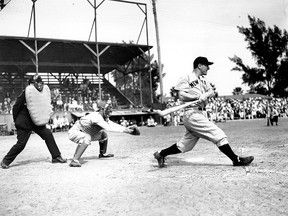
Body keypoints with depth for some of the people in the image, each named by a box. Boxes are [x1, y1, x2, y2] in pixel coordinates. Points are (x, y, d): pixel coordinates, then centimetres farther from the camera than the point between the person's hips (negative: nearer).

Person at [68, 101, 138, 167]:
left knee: (103, 133, 12)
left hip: (84, 135, 10)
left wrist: (125, 128, -12)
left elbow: (113, 124, 2)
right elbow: (108, 128, -38)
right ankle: (74, 161, -42)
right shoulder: (96, 116, -29)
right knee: (87, 138, -40)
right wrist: (123, 130, -37)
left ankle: (102, 154, 26)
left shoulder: (105, 118, 0)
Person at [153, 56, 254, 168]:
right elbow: (181, 96, -13)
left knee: (185, 145, 12)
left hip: (198, 114, 9)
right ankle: (236, 160, -1)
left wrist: (205, 95, -13)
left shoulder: (203, 80, 21)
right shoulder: (186, 78, -4)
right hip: (192, 114, -9)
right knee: (219, 135, -9)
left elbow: (212, 91, 8)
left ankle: (161, 154, 23)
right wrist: (198, 97, -18)